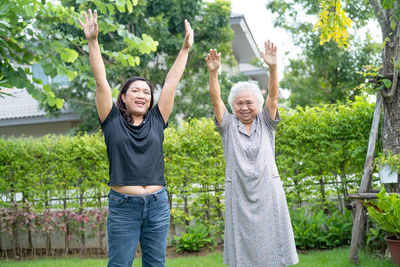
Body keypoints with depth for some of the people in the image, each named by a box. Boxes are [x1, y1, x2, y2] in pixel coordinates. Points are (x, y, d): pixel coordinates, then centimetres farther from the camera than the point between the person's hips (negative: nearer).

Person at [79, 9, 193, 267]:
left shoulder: (156, 121, 8)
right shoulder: (113, 121, 3)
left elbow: (171, 82, 8)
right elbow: (101, 81, -2)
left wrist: (186, 48, 9)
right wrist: (93, 41, -7)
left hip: (158, 204, 3)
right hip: (123, 205, -2)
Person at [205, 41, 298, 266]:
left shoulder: (266, 123, 7)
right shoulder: (229, 126, 7)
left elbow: (273, 97, -6)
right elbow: (216, 100, -6)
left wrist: (273, 67, -21)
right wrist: (213, 72, -21)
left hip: (267, 194, 0)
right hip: (239, 195, 0)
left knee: (271, 246, 2)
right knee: (242, 248, 2)